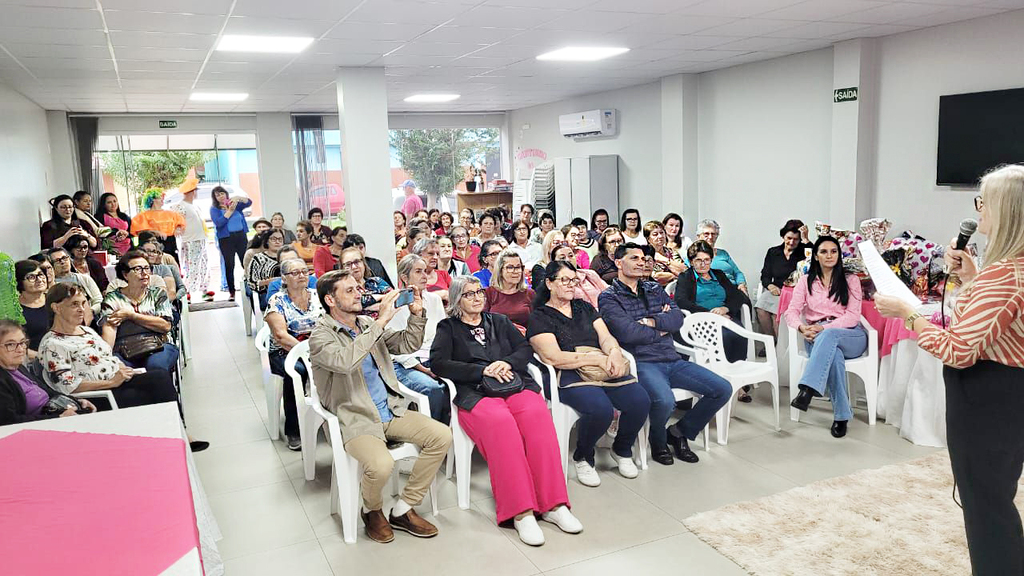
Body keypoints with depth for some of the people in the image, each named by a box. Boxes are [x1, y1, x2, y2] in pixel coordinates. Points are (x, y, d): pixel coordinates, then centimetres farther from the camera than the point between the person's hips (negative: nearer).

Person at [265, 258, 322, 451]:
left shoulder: (317, 296, 10)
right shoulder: (277, 301, 0)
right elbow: (281, 335, -12)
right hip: (284, 353, -3)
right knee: (297, 370, -36)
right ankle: (293, 431, -23)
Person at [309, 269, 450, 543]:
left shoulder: (368, 325, 11)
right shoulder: (321, 336, -10)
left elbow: (408, 345, 15)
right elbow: (344, 361, -31)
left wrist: (416, 314, -2)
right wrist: (380, 323, -30)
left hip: (391, 410, 7)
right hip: (355, 420, -7)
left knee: (442, 436, -10)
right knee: (381, 465, -33)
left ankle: (402, 511, 2)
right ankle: (372, 511, 5)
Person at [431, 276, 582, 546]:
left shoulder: (499, 321, 27)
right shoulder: (448, 328, 16)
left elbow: (525, 348, 17)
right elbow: (438, 363, 0)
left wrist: (507, 363, -6)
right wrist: (483, 371, -8)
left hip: (516, 385, 3)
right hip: (475, 394, -3)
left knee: (538, 415, -31)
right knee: (500, 422, -36)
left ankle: (552, 504, -30)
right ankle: (520, 511, -36)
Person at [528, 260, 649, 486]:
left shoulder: (584, 307, 24)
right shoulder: (540, 317, 5)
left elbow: (606, 337, 14)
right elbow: (554, 358, -9)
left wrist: (614, 352, -11)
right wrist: (598, 359, -14)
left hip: (604, 370, 6)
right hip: (569, 375, -5)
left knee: (641, 401, -21)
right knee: (601, 409, -34)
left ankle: (622, 451, 9)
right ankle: (582, 458, -3)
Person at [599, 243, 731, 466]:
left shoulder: (655, 289, 19)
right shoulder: (609, 297, 0)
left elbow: (677, 318, 5)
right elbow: (626, 332, -15)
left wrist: (651, 321, -12)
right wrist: (660, 332, -1)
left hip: (672, 361, 7)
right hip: (641, 362, -7)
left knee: (723, 389, -4)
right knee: (664, 400, -35)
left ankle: (679, 432, 14)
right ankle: (658, 441, 1)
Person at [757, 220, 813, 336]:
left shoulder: (803, 251, 8)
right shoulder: (773, 252, 17)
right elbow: (765, 276, 15)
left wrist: (806, 240, -13)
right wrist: (770, 285, -6)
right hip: (775, 290, 4)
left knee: (777, 313, -31)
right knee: (761, 310, -27)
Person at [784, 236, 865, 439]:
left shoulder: (850, 280, 11)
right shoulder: (806, 281, 16)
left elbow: (852, 317, -1)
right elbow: (792, 311, 5)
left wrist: (824, 328, -17)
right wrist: (802, 327, -19)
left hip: (850, 336, -1)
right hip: (817, 337, 1)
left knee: (829, 335, -39)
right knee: (834, 354, -37)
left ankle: (807, 390, -52)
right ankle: (842, 414, -35)